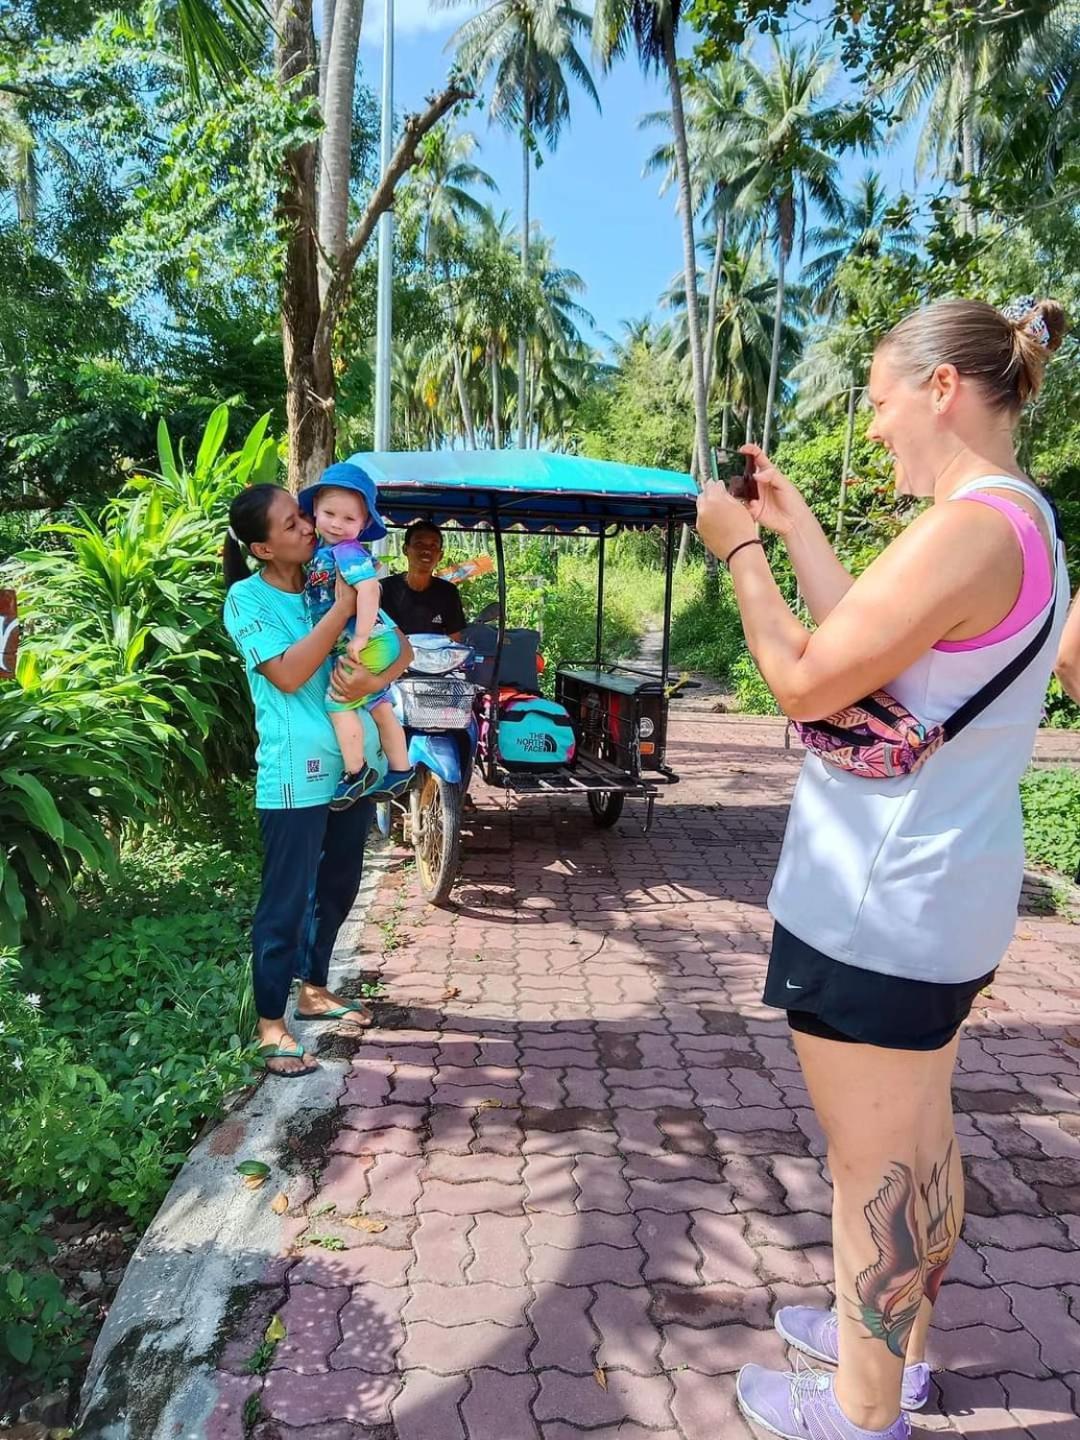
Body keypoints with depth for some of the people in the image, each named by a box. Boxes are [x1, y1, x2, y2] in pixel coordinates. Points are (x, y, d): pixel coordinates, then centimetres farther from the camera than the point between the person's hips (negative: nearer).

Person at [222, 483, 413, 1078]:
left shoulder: (336, 579, 6)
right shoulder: (248, 598, -8)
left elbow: (401, 647, 2)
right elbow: (289, 674, -20)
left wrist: (375, 679, -19)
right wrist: (341, 609, -20)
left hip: (353, 765, 6)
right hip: (296, 777, -6)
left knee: (337, 889, 19)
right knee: (286, 902, 2)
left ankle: (313, 991, 38)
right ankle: (270, 1024, 18)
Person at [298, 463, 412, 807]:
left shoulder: (347, 551, -19)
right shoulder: (321, 548, 9)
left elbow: (368, 589, -30)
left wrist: (361, 637, -29)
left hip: (371, 642, -10)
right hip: (376, 643, 10)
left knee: (338, 701, -10)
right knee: (379, 707, 17)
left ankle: (357, 772, 2)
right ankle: (400, 772, 28)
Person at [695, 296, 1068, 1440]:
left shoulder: (967, 528, -22)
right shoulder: (1020, 519, 11)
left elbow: (806, 682, -20)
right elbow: (864, 638, 13)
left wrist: (739, 549, -8)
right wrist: (792, 520, 13)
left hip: (879, 907, -10)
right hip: (945, 893, 10)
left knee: (873, 1166, 6)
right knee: (918, 1138, 23)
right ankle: (896, 1346, 43)